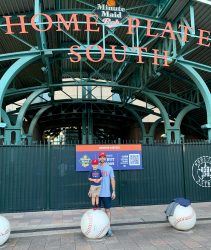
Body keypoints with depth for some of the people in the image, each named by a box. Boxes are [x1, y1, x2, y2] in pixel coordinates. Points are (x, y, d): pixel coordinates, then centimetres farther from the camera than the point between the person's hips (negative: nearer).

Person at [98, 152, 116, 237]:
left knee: (107, 210, 3)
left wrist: (113, 191, -5)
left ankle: (108, 228, 11)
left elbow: (112, 180, 1)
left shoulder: (109, 168, 1)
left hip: (106, 193, -2)